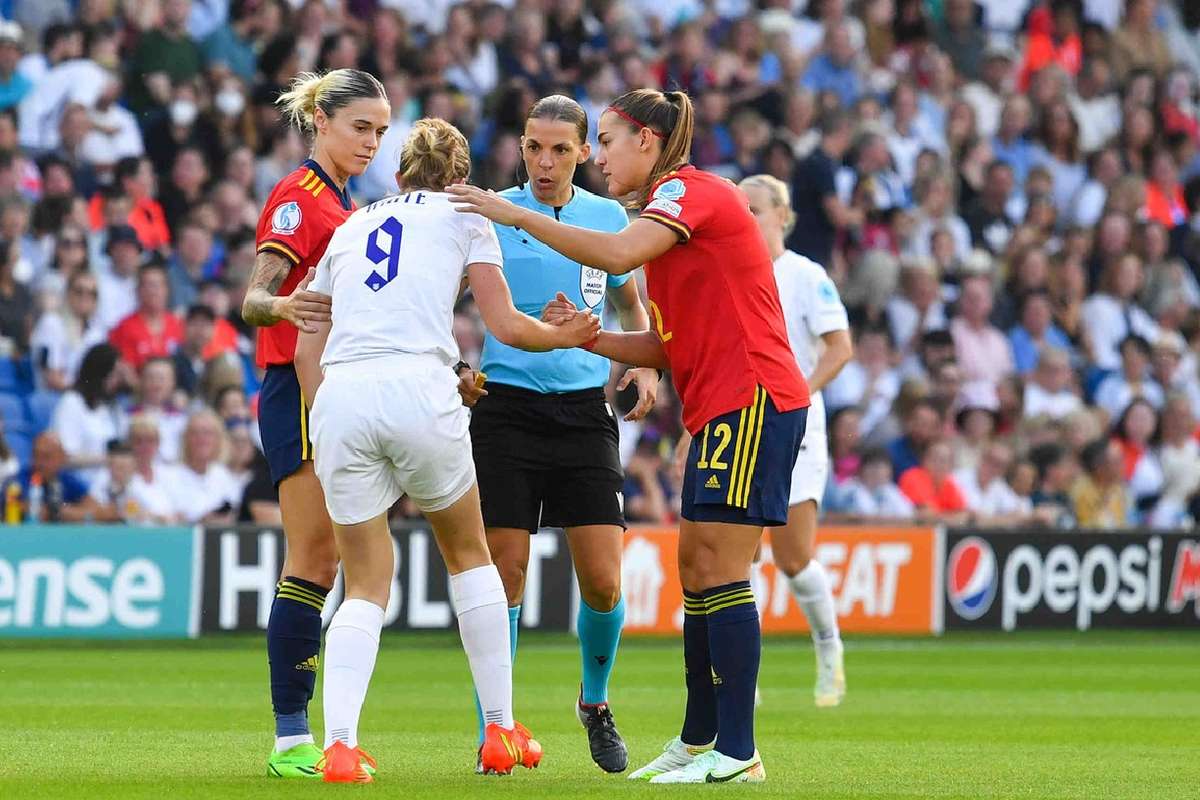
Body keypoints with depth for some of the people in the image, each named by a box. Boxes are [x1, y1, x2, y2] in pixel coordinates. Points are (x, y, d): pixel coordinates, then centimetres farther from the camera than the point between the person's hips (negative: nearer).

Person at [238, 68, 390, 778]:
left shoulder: (343, 205, 19)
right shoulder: (298, 198, -8)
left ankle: (298, 735, 7)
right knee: (314, 558, -13)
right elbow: (255, 298, -18)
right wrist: (282, 307, -41)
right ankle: (291, 739, -14)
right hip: (301, 395, -9)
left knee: (321, 564, 7)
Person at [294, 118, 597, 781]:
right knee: (469, 555, 19)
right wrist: (567, 336, 27)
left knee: (365, 587, 9)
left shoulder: (351, 227, 26)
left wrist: (327, 423, 26)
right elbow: (505, 326, 9)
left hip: (338, 397, 3)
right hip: (418, 388, -3)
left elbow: (306, 350, 22)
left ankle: (339, 745, -10)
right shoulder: (463, 216, 15)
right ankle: (501, 733, 20)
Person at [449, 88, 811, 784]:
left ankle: (737, 753, -11)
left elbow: (618, 254, -27)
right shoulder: (671, 210, 21)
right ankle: (698, 740, 17)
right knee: (696, 571, 11)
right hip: (721, 408, 10)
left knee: (719, 569, -11)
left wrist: (516, 216, -22)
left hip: (752, 400, -10)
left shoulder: (694, 191, -9)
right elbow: (666, 347, 20)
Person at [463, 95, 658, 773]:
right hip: (506, 406, -2)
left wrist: (645, 367, 6)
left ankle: (596, 704, 23)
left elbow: (630, 302, 23)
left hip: (585, 409, 2)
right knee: (504, 574, -7)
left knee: (603, 583, -3)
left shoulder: (609, 218, 8)